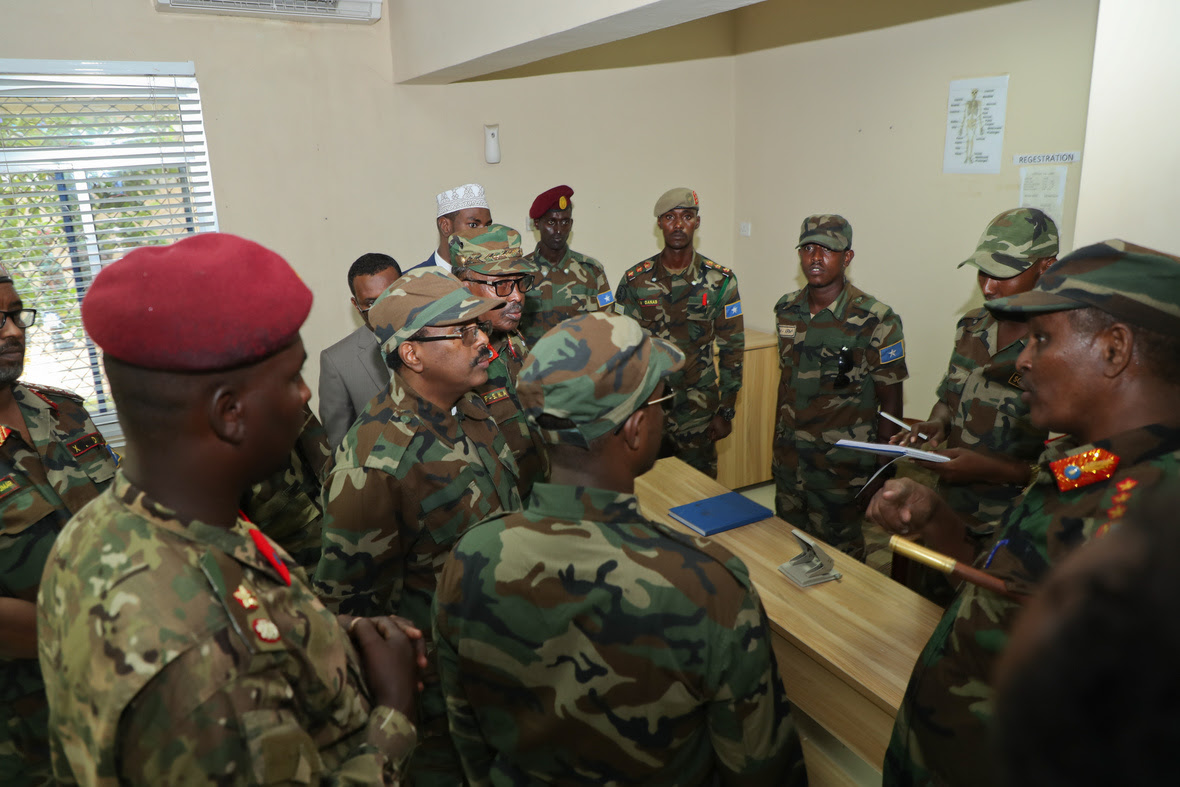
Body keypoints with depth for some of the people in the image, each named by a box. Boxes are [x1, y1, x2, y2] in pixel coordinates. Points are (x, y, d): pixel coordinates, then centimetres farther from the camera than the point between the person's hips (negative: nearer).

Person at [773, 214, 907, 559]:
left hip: (842, 467, -5)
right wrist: (776, 446, 14)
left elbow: (890, 404, -9)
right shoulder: (787, 310, 4)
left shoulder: (875, 320, -13)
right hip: (789, 462, 5)